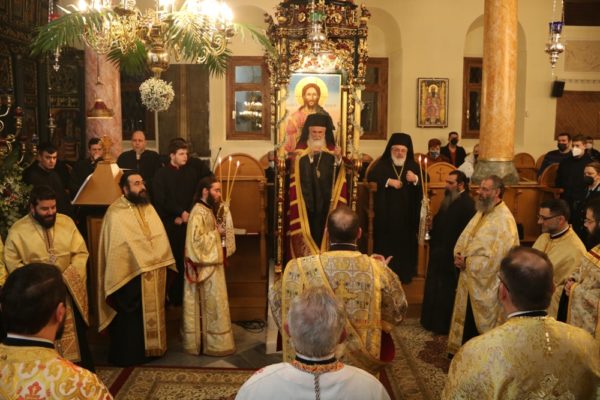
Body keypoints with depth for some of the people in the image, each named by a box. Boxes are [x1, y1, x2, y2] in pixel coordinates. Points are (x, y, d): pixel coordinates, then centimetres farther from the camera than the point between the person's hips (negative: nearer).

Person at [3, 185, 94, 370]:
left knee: (77, 335, 13)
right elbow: (12, 262, -7)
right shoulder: (18, 230, -7)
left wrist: (67, 278, -14)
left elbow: (81, 252, -1)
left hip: (70, 291, 2)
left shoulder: (67, 222, -1)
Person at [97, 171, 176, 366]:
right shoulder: (116, 213, -13)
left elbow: (161, 237, 8)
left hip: (154, 274, 7)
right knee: (130, 319, 4)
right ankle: (127, 355, 17)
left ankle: (150, 348, 31)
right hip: (131, 276, -7)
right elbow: (117, 247, -16)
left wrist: (162, 261, -1)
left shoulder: (148, 208, 9)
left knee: (151, 314, 17)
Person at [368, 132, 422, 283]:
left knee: (404, 245, 5)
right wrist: (389, 181, -25)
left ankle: (404, 275, 16)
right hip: (385, 214, -2)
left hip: (406, 215, 2)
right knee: (385, 245, 0)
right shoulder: (383, 164, 1)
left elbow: (422, 188, -1)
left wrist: (415, 179, -21)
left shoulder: (413, 166, 8)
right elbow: (370, 176, -17)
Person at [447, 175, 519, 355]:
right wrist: (459, 255, -7)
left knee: (480, 329, 7)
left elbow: (495, 259, -25)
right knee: (466, 323, 20)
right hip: (469, 279, 8)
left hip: (486, 284, -8)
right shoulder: (482, 212, 8)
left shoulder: (504, 220, -20)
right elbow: (464, 237, 14)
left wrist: (467, 263, -16)